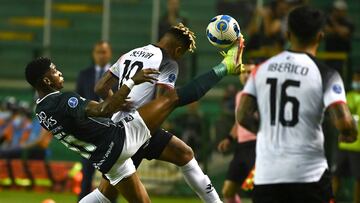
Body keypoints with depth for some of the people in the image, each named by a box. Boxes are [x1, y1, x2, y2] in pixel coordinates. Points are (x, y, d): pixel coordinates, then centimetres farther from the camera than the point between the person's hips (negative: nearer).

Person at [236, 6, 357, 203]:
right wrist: (350, 135, 7)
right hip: (309, 174, -3)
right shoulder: (325, 74, -7)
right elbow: (344, 123, -16)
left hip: (266, 174, 3)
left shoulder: (262, 69, 6)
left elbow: (243, 116, 3)